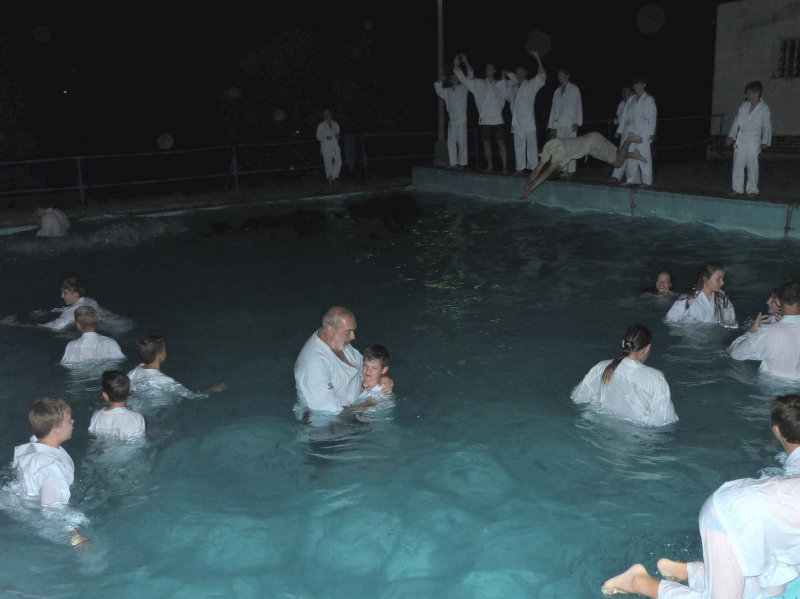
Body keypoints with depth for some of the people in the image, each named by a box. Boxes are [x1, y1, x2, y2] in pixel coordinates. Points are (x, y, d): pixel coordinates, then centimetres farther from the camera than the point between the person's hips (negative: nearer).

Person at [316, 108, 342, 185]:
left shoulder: (335, 124, 14)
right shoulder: (321, 125, 2)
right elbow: (318, 136, 4)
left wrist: (337, 136, 2)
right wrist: (325, 137, -14)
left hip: (335, 146, 4)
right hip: (326, 147, -4)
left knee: (338, 162, -8)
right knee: (328, 164, -3)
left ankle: (333, 177, 7)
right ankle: (329, 179, 8)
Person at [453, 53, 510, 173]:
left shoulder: (500, 84, 10)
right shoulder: (478, 84, 9)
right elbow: (464, 79, 4)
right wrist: (456, 66, -8)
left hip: (497, 120, -1)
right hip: (484, 120, 1)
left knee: (501, 143, -5)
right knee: (486, 144, 7)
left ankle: (505, 167, -2)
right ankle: (489, 166, 20)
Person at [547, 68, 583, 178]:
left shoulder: (574, 89, 5)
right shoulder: (557, 91, 19)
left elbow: (578, 106, 0)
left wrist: (577, 122, -10)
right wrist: (551, 125, 12)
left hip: (570, 123, -5)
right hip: (558, 123, 5)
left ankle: (570, 170, -9)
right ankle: (564, 170, 2)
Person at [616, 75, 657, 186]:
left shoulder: (649, 99, 2)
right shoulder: (630, 99, 15)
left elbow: (652, 117, -2)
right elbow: (625, 115, 17)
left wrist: (651, 133, -9)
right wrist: (620, 130, 14)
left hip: (643, 133, -5)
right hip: (630, 131, 5)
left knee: (644, 156, -6)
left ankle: (647, 180, -1)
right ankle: (631, 179, 13)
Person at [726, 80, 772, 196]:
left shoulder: (764, 108, -3)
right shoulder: (743, 106, 9)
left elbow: (767, 126, -2)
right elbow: (737, 121, 13)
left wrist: (764, 142, -8)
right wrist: (731, 136, 7)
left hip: (753, 142, -4)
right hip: (740, 141, 4)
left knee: (752, 166, 0)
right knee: (738, 165, 3)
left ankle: (752, 190, 10)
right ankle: (738, 189, 11)